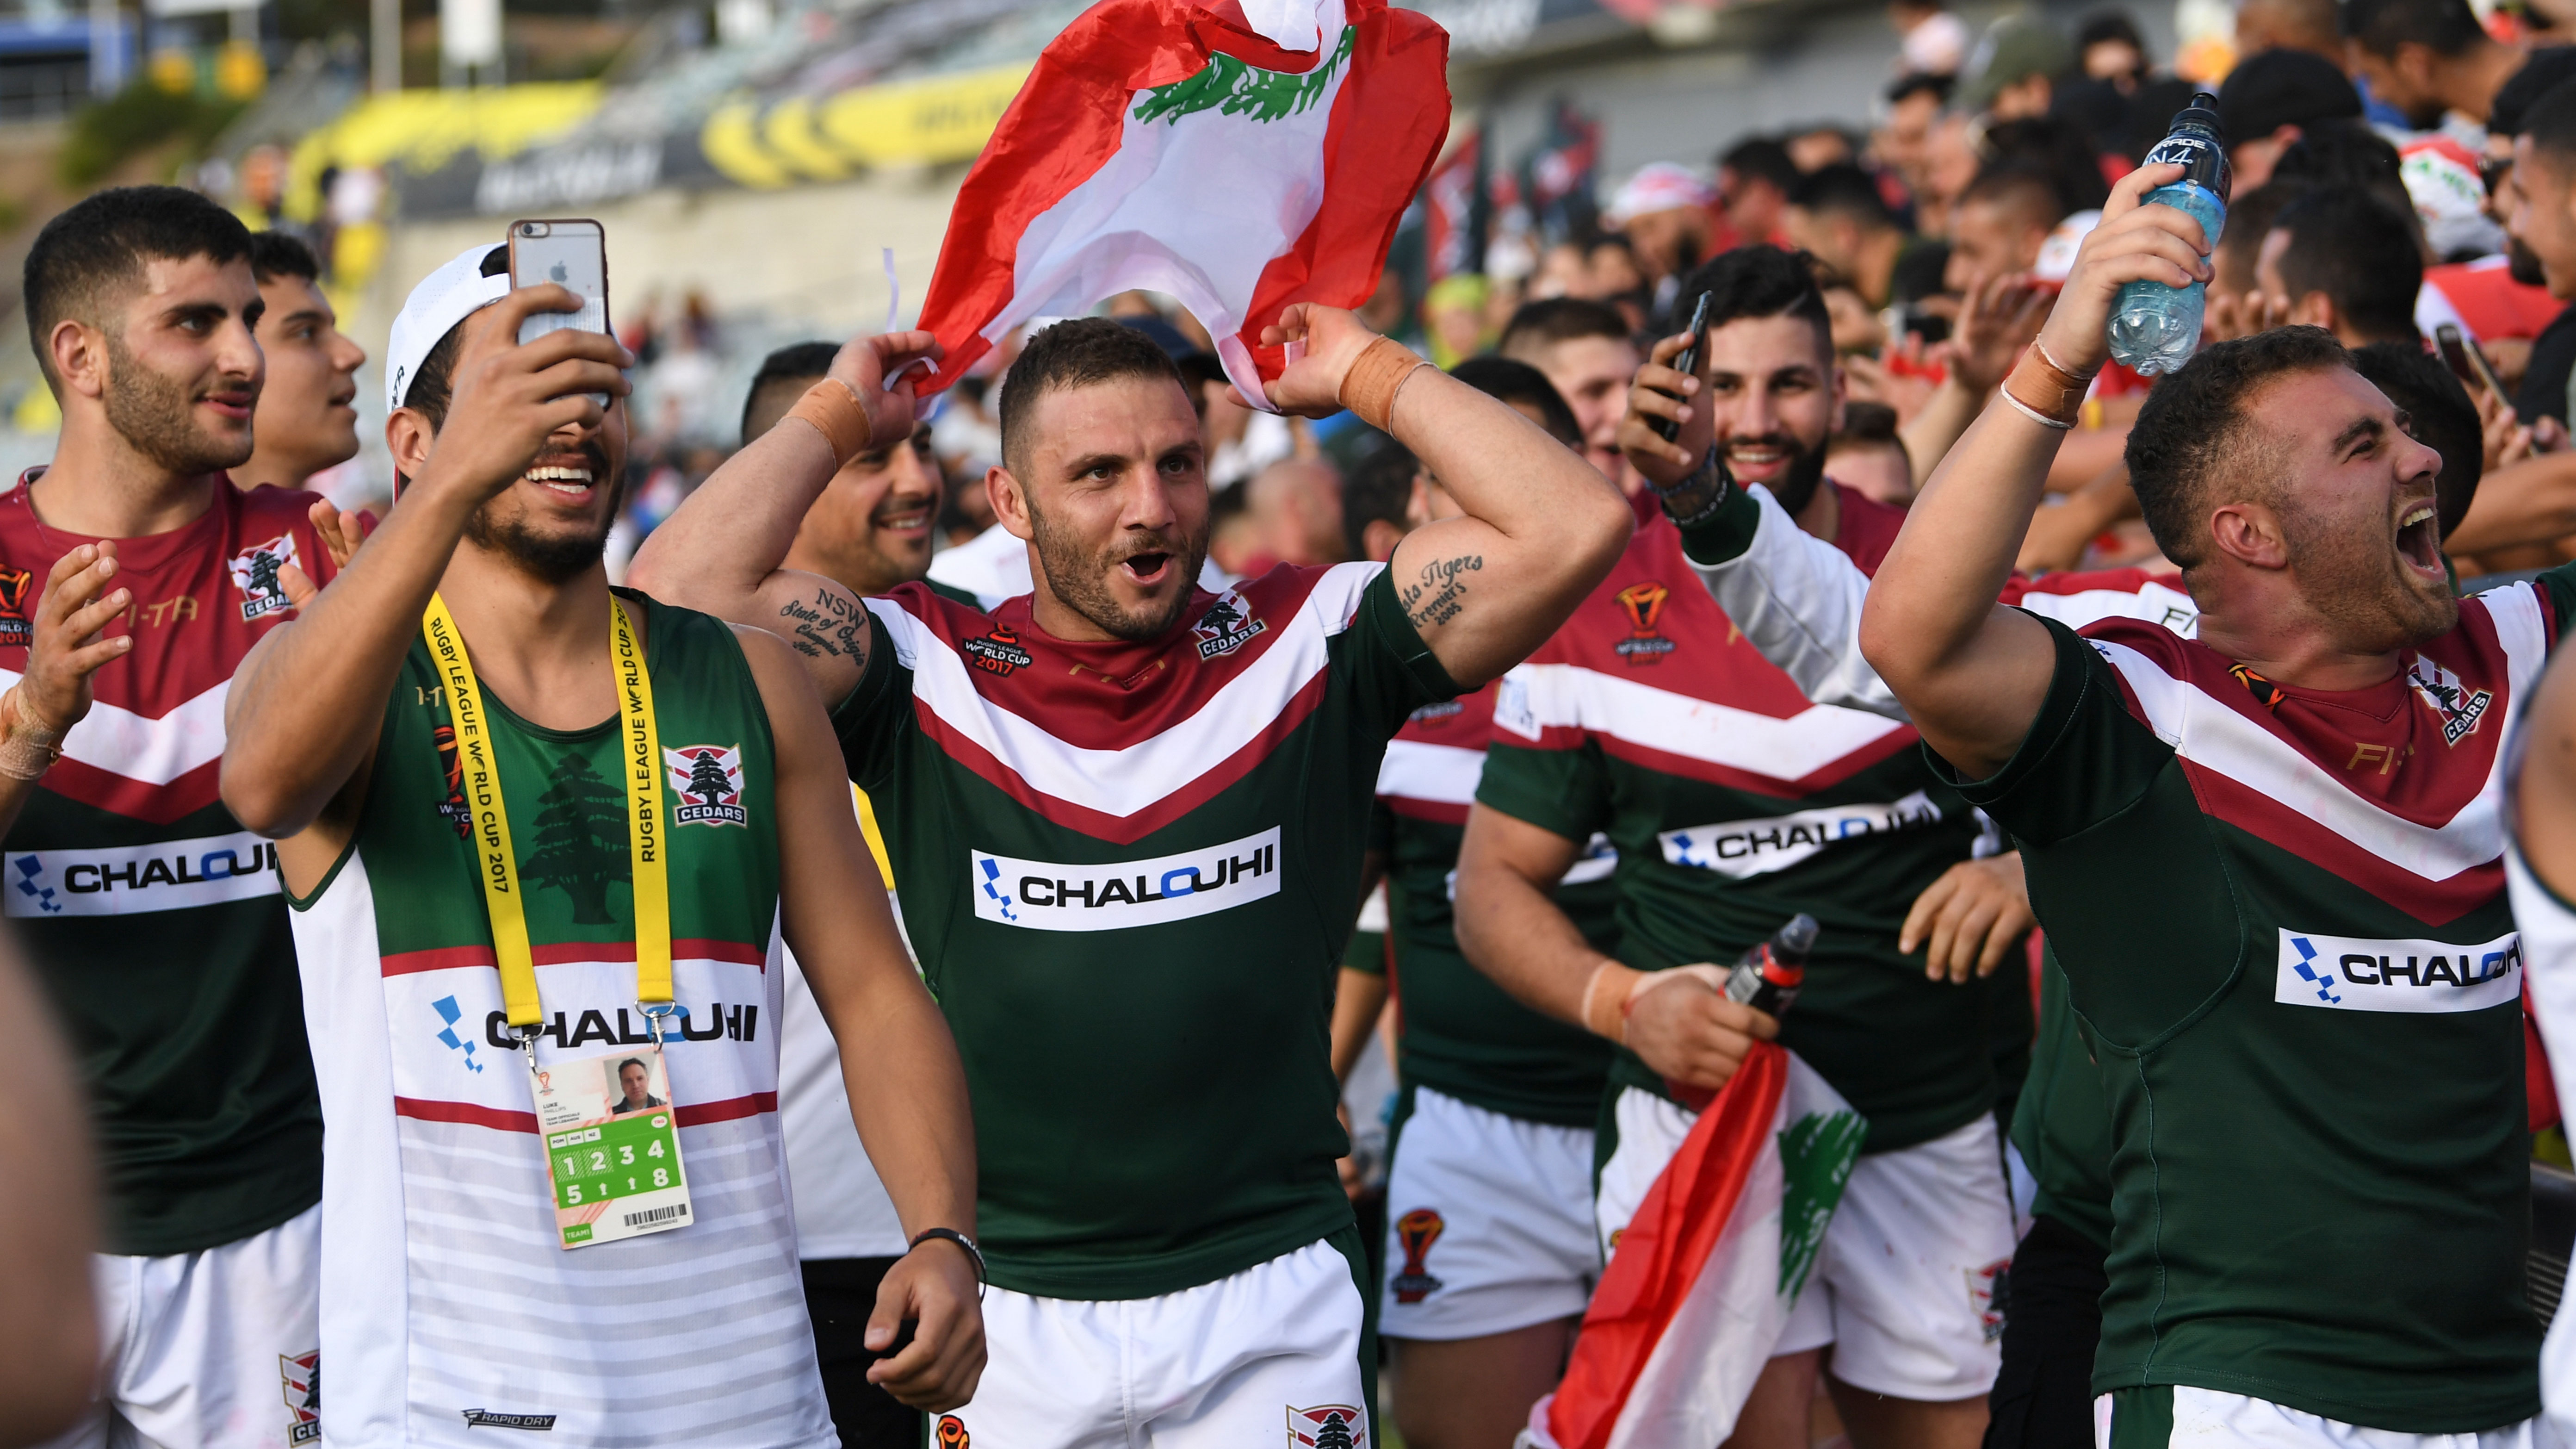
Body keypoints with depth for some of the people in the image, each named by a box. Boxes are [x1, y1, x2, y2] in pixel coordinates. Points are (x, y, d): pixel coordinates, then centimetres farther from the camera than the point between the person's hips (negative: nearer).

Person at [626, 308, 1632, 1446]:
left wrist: (1367, 378, -1)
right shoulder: (928, 676, 0)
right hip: (1008, 1304, 0)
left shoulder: (1303, 648, 1)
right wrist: (840, 414, -2)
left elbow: (1573, 530, -8)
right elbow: (682, 592, -14)